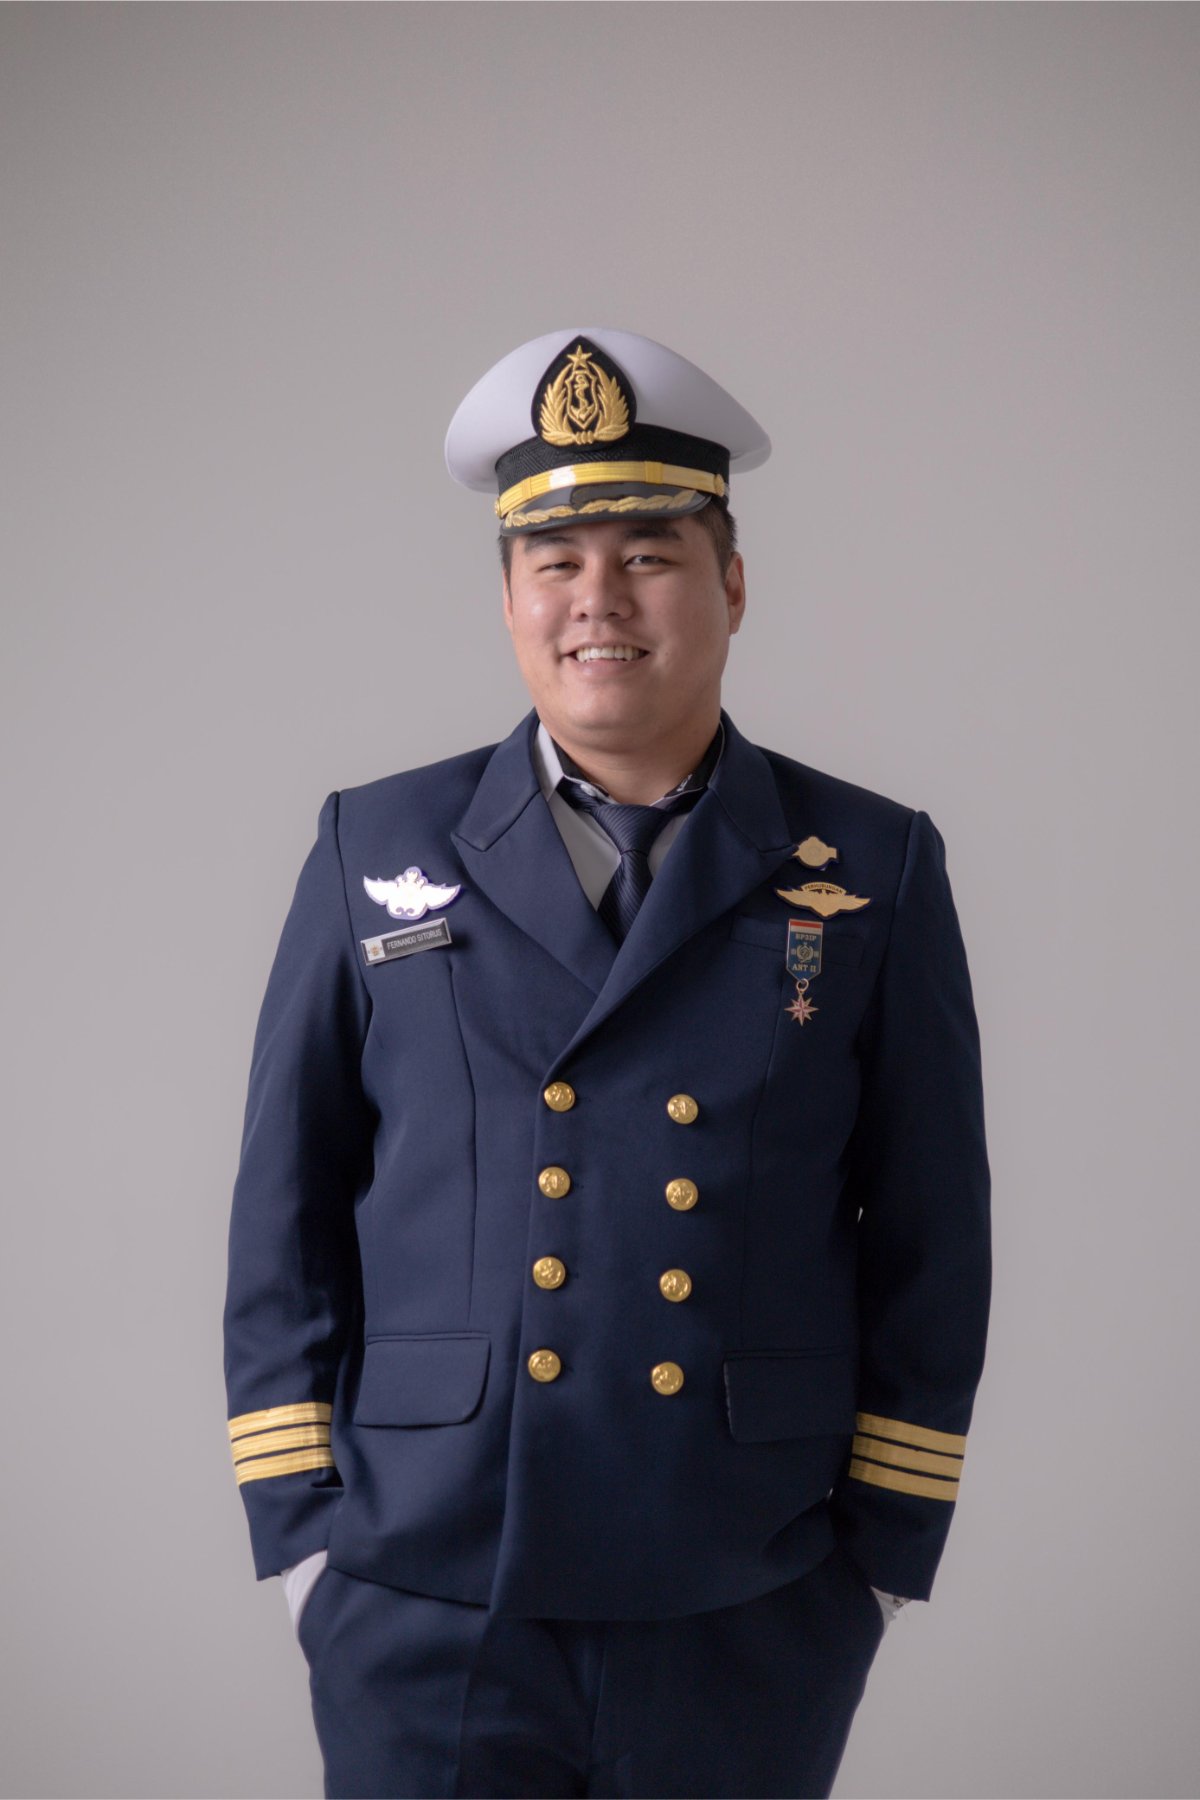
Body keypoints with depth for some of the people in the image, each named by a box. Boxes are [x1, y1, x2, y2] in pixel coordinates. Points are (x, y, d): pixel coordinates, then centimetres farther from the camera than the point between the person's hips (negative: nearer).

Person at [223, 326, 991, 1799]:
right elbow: (286, 1215, 5)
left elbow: (932, 1242, 4)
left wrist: (885, 1552, 2)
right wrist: (297, 1523, 1)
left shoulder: (877, 872, 2)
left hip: (754, 1628, 0)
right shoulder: (377, 850, 4)